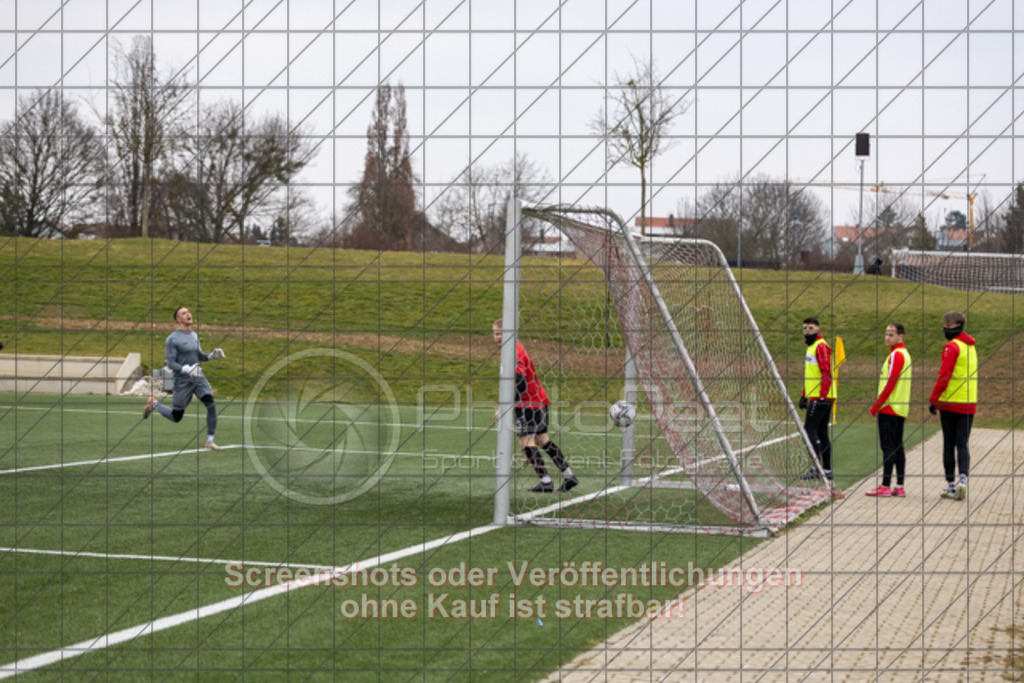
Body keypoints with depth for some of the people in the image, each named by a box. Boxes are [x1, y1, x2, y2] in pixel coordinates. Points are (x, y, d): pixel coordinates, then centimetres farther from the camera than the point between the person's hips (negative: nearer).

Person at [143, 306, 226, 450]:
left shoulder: (194, 335, 11)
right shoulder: (173, 339, -10)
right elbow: (171, 363, -13)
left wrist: (212, 355, 2)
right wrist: (186, 369, -29)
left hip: (199, 378, 5)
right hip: (183, 380, -5)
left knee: (211, 405, -17)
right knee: (176, 417, 5)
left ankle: (210, 441, -10)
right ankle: (154, 403, 34)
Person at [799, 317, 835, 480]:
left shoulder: (821, 346, -11)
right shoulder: (811, 347, 20)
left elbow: (826, 373, -20)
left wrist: (822, 396, -25)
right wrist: (804, 395, 25)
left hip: (821, 398, -10)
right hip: (815, 397, 10)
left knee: (810, 430, -10)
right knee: (821, 433, 10)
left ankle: (817, 467, -13)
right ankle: (827, 469, 12)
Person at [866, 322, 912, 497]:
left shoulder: (896, 355, -13)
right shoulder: (904, 353, 17)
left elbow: (890, 383, -17)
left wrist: (876, 406, -12)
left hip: (889, 409, -10)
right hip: (900, 409, 10)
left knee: (888, 447, -8)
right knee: (898, 447, 8)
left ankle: (885, 486, -9)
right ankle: (899, 487, 9)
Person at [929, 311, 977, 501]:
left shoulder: (952, 347, -10)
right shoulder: (970, 347, 13)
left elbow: (944, 376, -15)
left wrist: (933, 399, -10)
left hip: (950, 403, -5)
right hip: (969, 403, 6)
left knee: (949, 444, 4)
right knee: (962, 444, 5)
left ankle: (951, 484, 8)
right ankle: (963, 479, -15)